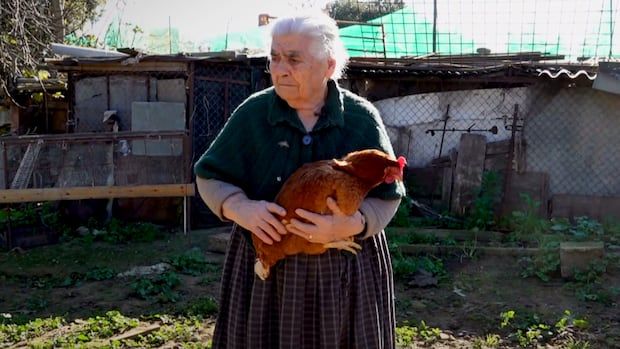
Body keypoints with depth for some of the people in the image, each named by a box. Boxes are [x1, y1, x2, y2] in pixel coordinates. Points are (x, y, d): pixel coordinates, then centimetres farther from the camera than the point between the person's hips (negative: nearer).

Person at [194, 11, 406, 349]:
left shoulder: (362, 118, -5)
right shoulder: (252, 113, -3)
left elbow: (387, 196, -3)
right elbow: (209, 176, 2)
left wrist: (350, 225, -24)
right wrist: (240, 208, -19)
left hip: (346, 272, 0)